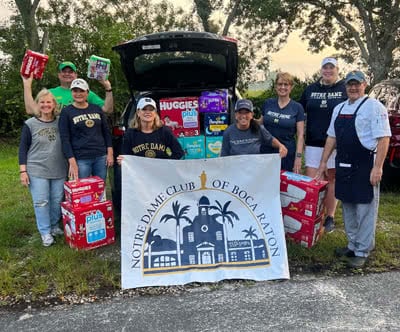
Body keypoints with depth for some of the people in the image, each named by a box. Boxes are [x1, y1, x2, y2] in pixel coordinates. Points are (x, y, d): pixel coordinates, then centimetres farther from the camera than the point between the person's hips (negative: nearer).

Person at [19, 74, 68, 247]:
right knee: (41, 202, -2)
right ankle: (45, 232, 11)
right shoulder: (30, 124, -2)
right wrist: (23, 170, -7)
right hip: (37, 171, -2)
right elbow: (22, 149, -1)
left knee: (57, 200, 9)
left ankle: (54, 225, 30)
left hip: (59, 170, 3)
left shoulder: (60, 122, 4)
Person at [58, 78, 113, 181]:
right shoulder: (66, 112, 0)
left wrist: (110, 153, 5)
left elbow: (106, 132, 14)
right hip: (81, 159, -3)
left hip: (101, 157, 4)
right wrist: (72, 162, -13)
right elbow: (65, 139, -5)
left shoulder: (97, 109, 10)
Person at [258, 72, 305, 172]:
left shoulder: (297, 107, 1)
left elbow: (300, 135, -2)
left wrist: (298, 157, -9)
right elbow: (260, 123, 19)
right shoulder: (268, 103, 7)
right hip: (266, 152, 2)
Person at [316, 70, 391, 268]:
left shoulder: (373, 106, -8)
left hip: (365, 166, -7)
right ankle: (352, 246, 30)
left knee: (365, 209, 1)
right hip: (343, 165, 7)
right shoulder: (339, 108, 14)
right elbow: (332, 137, 19)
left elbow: (384, 138, -13)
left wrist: (377, 167, -19)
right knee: (347, 207, 15)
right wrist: (323, 162, 17)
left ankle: (362, 252, 11)